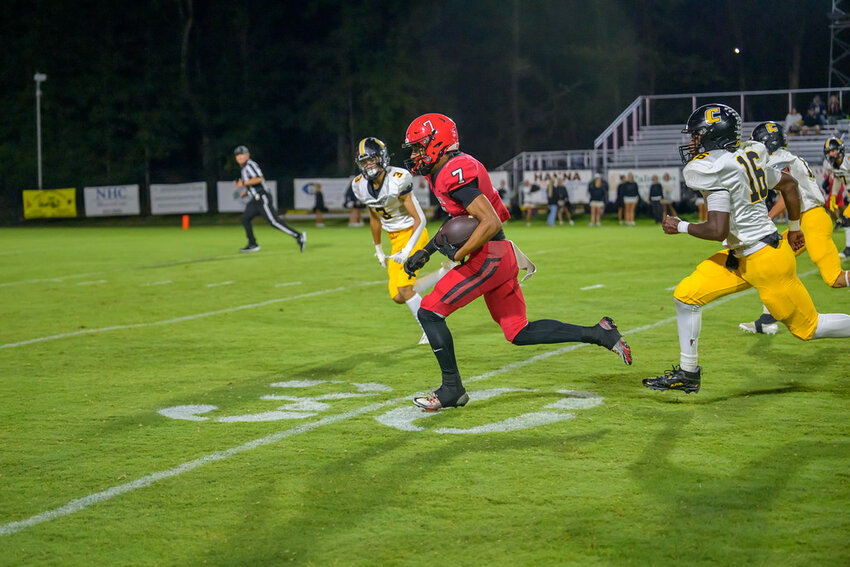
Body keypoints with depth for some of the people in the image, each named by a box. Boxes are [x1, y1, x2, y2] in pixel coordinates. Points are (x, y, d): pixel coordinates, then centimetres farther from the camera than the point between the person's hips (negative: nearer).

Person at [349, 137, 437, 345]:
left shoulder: (397, 181, -22)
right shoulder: (361, 186, -2)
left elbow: (419, 219, -20)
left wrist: (408, 250, -28)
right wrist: (378, 249, 21)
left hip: (413, 234, -7)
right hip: (395, 240, 7)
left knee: (403, 287, -19)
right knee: (398, 296, 0)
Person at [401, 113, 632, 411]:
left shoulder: (455, 174, -18)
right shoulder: (444, 173, 14)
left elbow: (490, 222, -25)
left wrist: (458, 254, -19)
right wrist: (427, 251, 20)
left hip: (489, 257, -10)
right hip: (501, 258, 10)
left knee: (429, 313, -5)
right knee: (519, 333, 14)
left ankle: (452, 388, 3)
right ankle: (599, 334, 14)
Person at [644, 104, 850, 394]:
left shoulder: (716, 169, -21)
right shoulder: (746, 158, 5)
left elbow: (718, 230, -27)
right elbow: (789, 185, 16)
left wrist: (680, 227, -11)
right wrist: (794, 227, 29)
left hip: (766, 261, -10)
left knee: (808, 327, 2)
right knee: (687, 294, 4)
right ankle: (688, 374, 13)